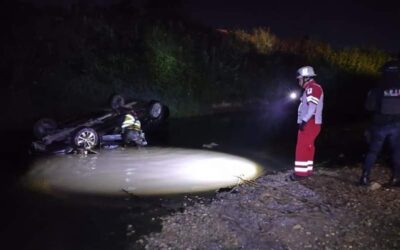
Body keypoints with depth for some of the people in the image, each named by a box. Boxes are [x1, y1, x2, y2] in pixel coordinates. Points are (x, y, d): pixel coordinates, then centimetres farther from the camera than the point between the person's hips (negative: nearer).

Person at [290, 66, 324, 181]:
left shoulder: (313, 87, -13)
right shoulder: (310, 88, 19)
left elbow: (312, 107, -23)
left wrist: (304, 121, -25)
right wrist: (303, 121, 13)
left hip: (310, 123, -10)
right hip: (309, 123, 10)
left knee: (302, 148, -9)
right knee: (307, 147, 14)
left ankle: (300, 172, -7)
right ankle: (308, 170, 21)